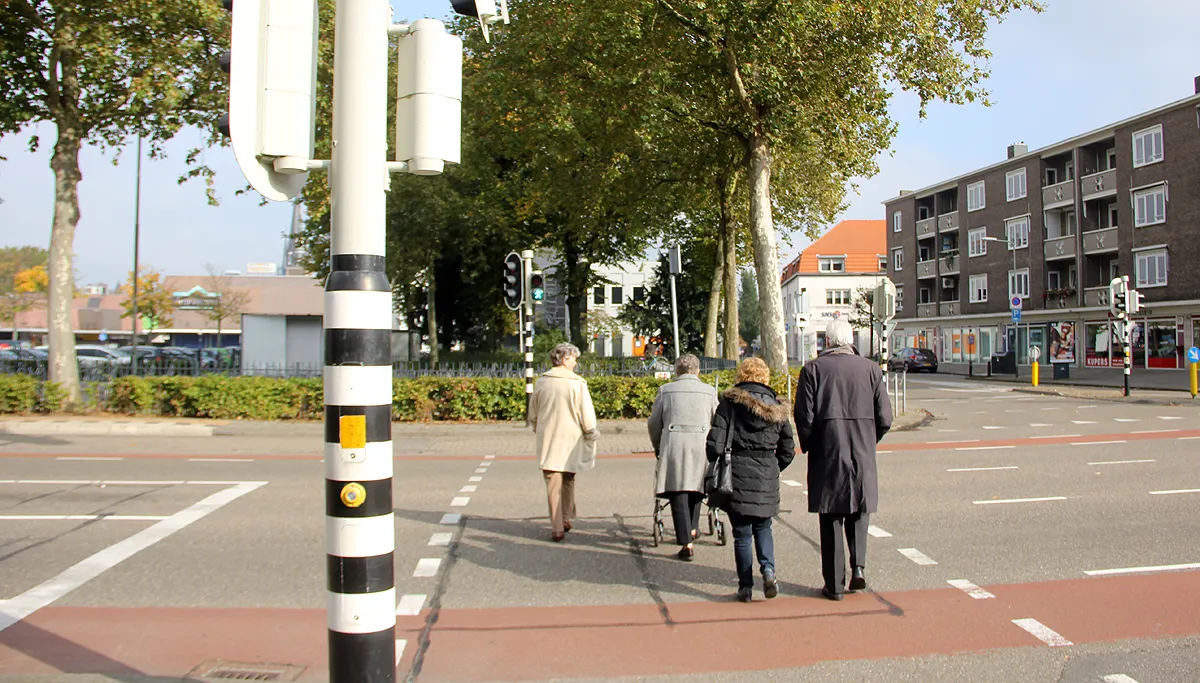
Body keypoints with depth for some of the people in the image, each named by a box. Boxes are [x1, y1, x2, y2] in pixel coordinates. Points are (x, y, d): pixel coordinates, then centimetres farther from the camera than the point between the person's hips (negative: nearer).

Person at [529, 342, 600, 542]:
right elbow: (586, 414, -9)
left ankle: (557, 528, 0)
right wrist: (591, 434, 5)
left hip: (547, 440, 1)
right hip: (571, 439, -1)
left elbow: (533, 411, 12)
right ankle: (566, 519, 26)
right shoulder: (577, 383, -10)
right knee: (568, 480, 19)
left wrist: (537, 429, 28)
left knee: (553, 483, 3)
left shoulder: (542, 382, 1)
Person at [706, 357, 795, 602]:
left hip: (738, 473, -3)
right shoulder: (776, 408, 6)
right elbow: (788, 449, 9)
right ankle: (768, 568, -4)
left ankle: (746, 587, 9)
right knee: (763, 527, 19)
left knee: (742, 533, 6)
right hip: (768, 476, 3)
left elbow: (715, 444, -11)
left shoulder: (729, 403, -5)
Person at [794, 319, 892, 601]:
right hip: (862, 456, 2)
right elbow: (884, 419, 0)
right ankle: (858, 566, 4)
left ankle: (834, 584, 12)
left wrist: (809, 447, 7)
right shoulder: (871, 369, 1)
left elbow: (804, 417, -9)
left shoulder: (813, 369, -4)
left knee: (831, 519, 7)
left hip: (827, 457, -1)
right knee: (858, 513, 20)